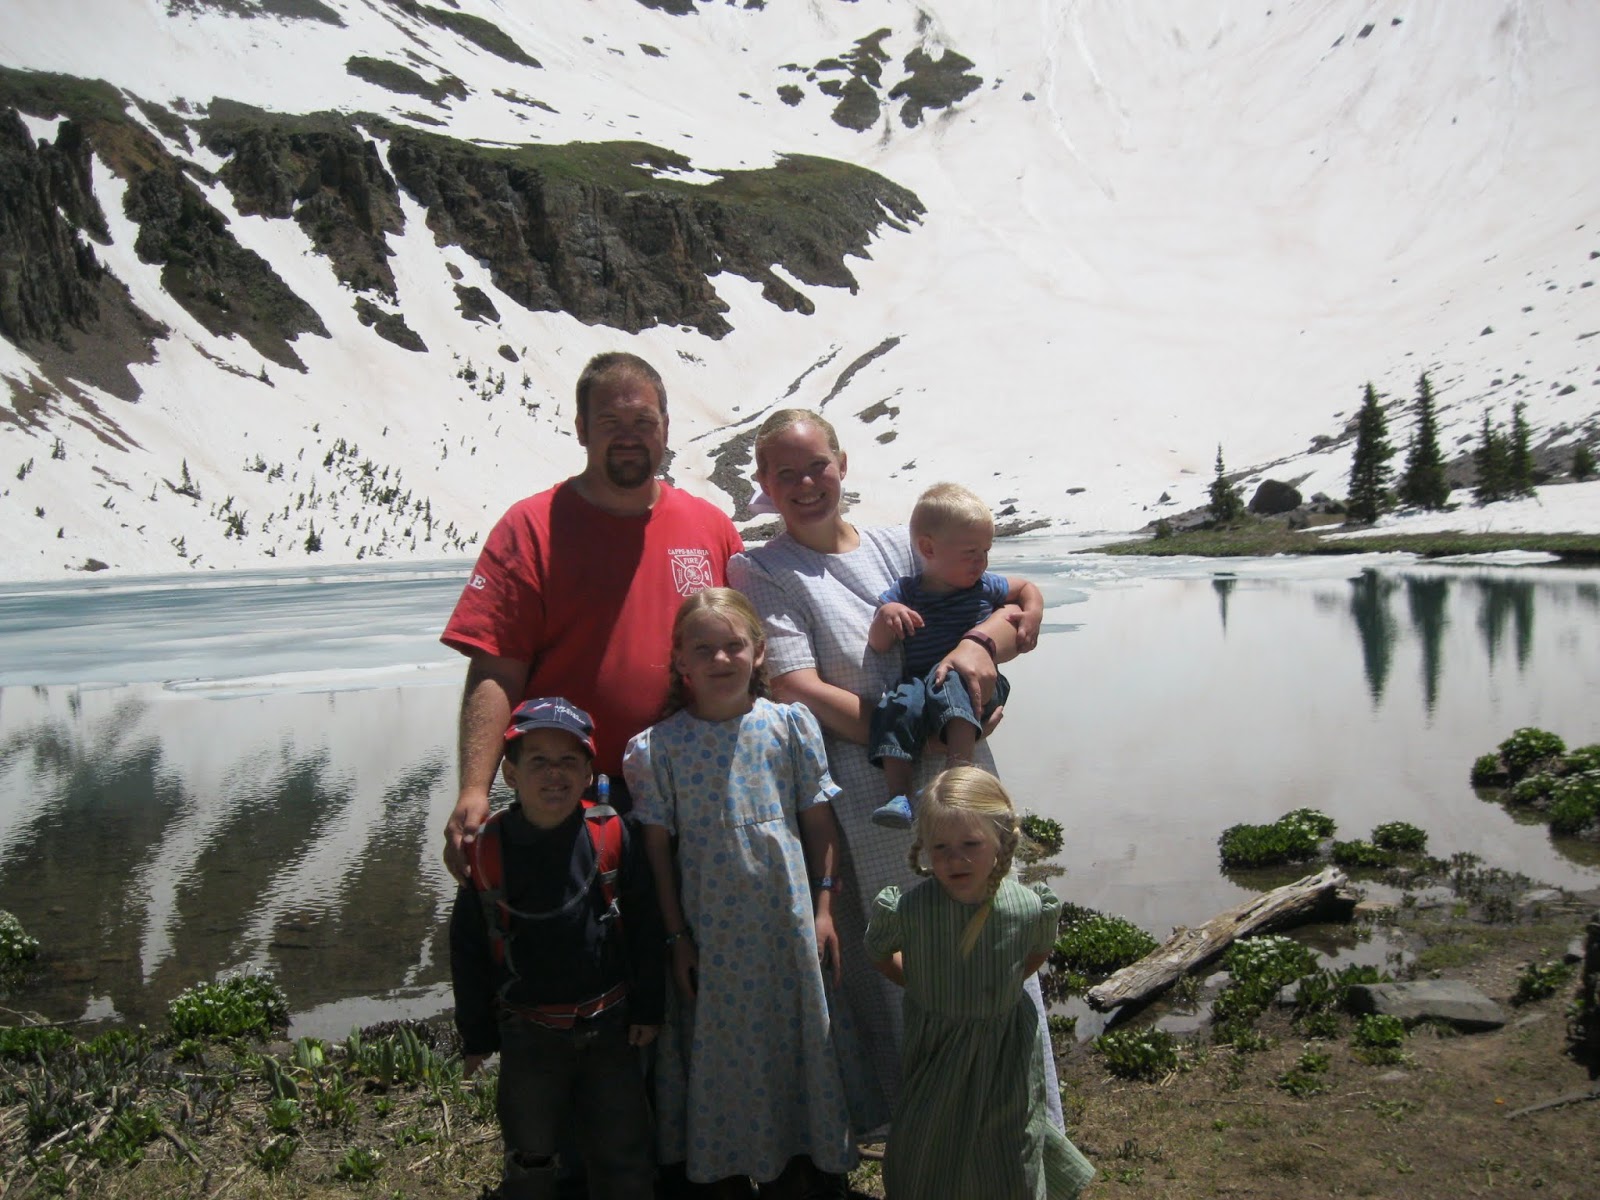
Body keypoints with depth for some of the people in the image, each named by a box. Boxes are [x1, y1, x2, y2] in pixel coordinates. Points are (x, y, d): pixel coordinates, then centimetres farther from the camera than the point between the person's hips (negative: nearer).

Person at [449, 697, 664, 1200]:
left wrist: (648, 1008, -1)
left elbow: (644, 928, -3)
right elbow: (468, 950, -2)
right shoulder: (487, 851, -10)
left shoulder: (614, 836, -11)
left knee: (625, 1156, 13)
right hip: (527, 1035, 0)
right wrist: (477, 1035, 1)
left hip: (610, 1026, 0)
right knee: (530, 1158, 17)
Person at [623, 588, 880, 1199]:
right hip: (712, 932, -1)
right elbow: (658, 847, -3)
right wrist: (677, 936, -3)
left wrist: (823, 908, 0)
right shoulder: (659, 745, -6)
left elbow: (819, 822, 2)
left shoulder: (790, 725, -3)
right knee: (722, 1052, 12)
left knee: (797, 1040, 12)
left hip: (788, 921, 1)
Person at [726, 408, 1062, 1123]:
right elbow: (800, 691, -10)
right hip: (869, 805, -4)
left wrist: (979, 642, -12)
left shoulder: (897, 547, 15)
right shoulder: (762, 573, 3)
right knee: (894, 979, 0)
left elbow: (1018, 614, 12)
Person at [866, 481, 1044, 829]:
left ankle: (960, 769, -48)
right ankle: (899, 793, -33)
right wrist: (885, 617, -19)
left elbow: (1026, 588, 29)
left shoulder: (985, 587, 12)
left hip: (976, 682, 0)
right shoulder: (903, 594, 6)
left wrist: (1031, 617, 8)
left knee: (950, 681, -35)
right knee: (898, 705, -32)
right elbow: (878, 645, 2)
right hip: (918, 680, 1)